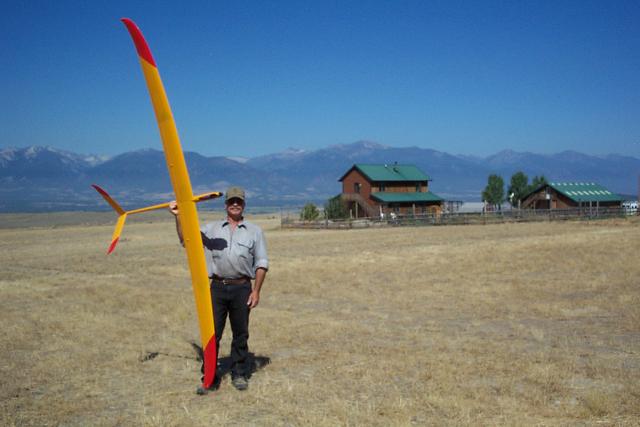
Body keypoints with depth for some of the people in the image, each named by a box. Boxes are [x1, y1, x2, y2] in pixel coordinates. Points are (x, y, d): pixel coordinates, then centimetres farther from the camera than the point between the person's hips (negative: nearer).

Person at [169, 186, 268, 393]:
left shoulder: (254, 231, 9)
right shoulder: (212, 228, 13)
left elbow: (261, 263, 6)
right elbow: (187, 240, 9)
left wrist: (256, 291, -3)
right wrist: (179, 217, -3)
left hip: (242, 288, -1)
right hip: (217, 287, 1)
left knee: (240, 334, 7)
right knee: (212, 333, 1)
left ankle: (240, 374, 19)